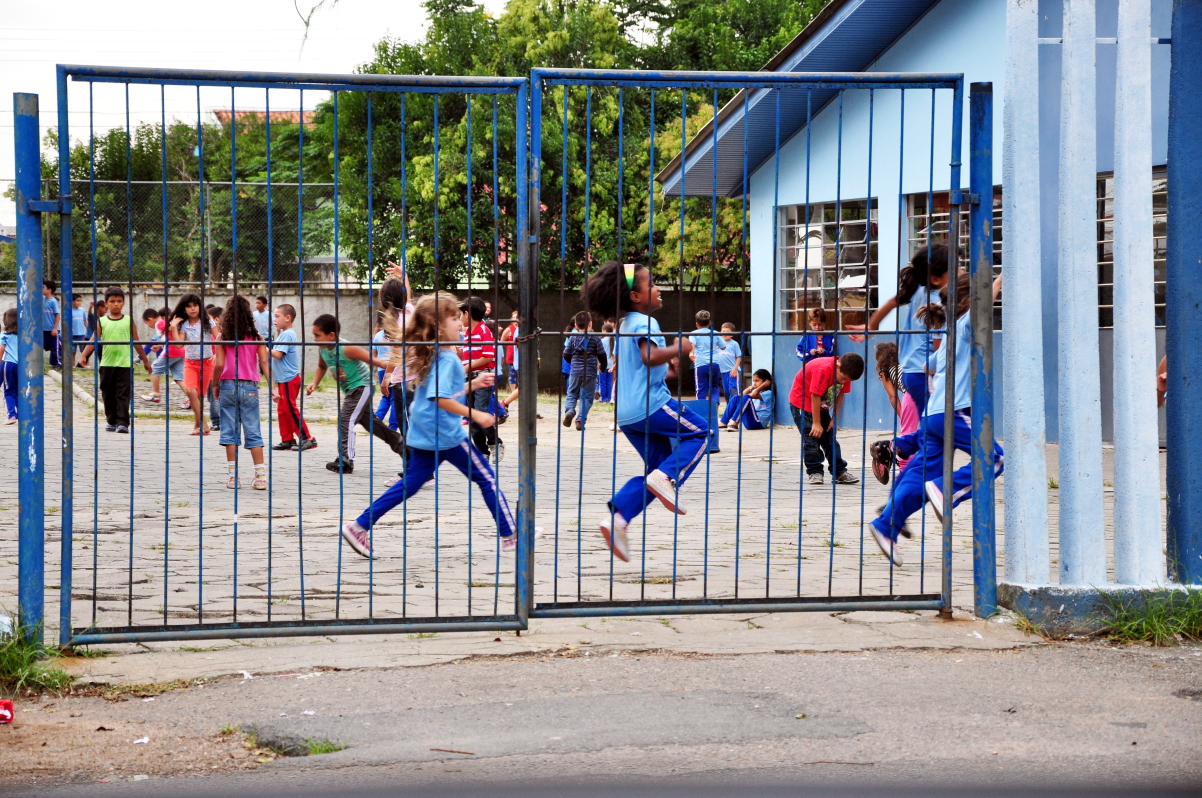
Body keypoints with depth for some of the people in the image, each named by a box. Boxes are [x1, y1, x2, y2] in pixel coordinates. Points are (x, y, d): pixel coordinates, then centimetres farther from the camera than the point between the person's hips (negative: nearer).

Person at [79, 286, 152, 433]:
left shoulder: (129, 321, 4)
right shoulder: (101, 322, 5)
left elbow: (136, 342, 10)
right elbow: (94, 340, -2)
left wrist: (145, 360, 14)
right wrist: (84, 355, -15)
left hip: (125, 364, -2)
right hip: (107, 364, 2)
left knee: (123, 395, -7)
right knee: (108, 396, 9)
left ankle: (123, 423, -9)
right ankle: (112, 422, 20)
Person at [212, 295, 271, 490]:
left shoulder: (223, 337, -3)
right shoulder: (255, 336, 1)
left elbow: (219, 365, -8)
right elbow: (264, 363, -6)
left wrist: (215, 385, 6)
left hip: (228, 386, -1)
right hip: (250, 387, 1)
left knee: (230, 431, 6)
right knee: (253, 432, 4)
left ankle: (233, 476, 4)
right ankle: (260, 476, -2)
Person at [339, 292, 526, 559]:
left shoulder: (432, 354, 12)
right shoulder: (446, 357, -18)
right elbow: (440, 398, -27)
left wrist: (474, 384, 14)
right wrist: (476, 415, -23)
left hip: (424, 434, 9)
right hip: (445, 434, -9)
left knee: (411, 482, 12)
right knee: (487, 478, 3)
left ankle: (360, 526, 8)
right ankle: (509, 534, 10)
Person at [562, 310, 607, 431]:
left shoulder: (573, 338, 3)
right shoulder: (595, 338, -2)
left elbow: (566, 355, 5)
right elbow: (602, 355, -1)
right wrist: (603, 367, 18)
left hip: (575, 371, 1)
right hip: (590, 372, -1)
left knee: (572, 393, 13)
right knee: (586, 396, 4)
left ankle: (569, 410, -14)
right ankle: (581, 420, -5)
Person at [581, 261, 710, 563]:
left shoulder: (626, 325, 21)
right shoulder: (645, 322, -9)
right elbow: (650, 356, -27)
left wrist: (664, 369, 25)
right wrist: (678, 349, -12)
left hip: (627, 413, 9)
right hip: (650, 404, -9)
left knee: (657, 469, 11)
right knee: (699, 432, 6)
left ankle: (618, 519, -3)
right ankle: (667, 478, -13)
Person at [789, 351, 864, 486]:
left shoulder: (845, 372, -13)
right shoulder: (823, 369, -34)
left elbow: (840, 394, -1)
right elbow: (815, 396, -30)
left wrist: (834, 418, -4)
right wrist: (816, 423, -24)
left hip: (821, 406, 7)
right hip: (801, 402, -7)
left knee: (830, 438, 6)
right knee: (811, 437, -11)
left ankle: (840, 472, 10)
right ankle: (814, 472, -3)